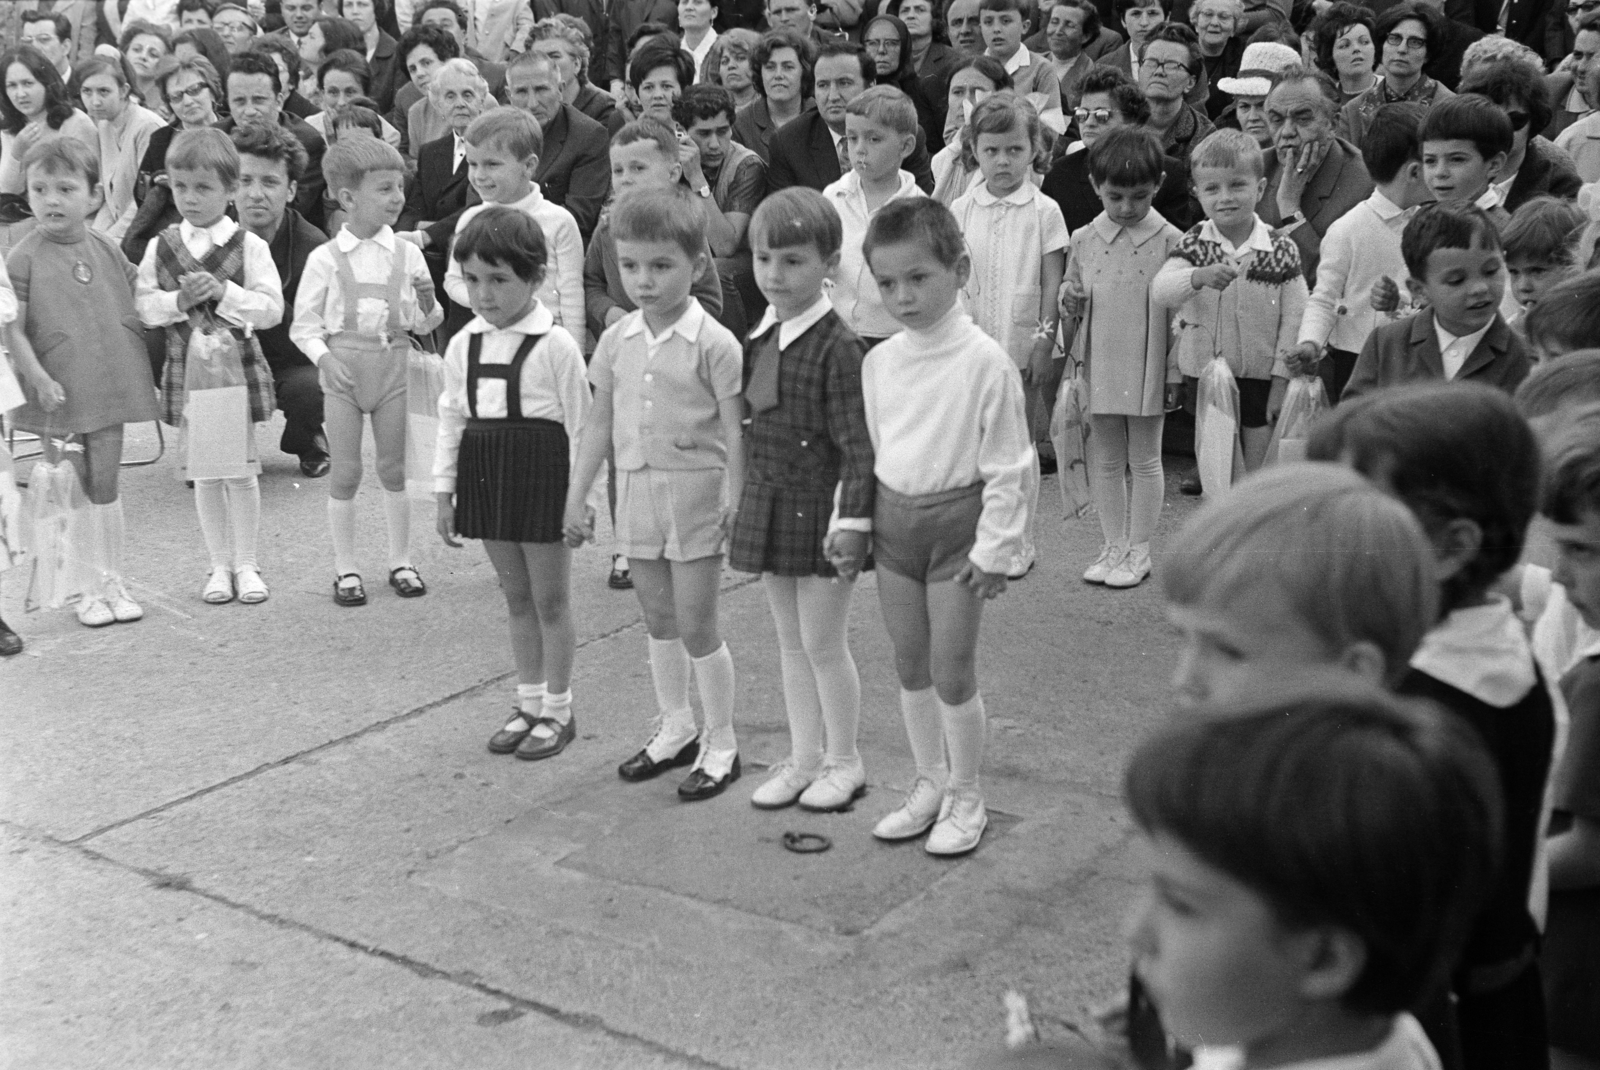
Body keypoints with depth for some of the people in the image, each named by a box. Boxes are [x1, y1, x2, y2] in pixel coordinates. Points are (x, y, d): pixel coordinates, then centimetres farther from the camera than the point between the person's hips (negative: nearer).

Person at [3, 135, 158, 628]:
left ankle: (114, 582, 21)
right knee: (74, 491, 6)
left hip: (107, 385, 3)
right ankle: (92, 588, 17)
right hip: (56, 393, -3)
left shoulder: (107, 250, 4)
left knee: (105, 486, 10)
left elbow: (138, 301, 18)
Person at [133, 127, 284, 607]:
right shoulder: (160, 247, 3)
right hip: (188, 369, 2)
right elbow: (142, 305, 1)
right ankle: (220, 565, 20)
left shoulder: (249, 245, -4)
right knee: (204, 474, 9)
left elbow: (271, 307, -9)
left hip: (238, 365, -2)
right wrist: (178, 301, -16)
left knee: (241, 472, 5)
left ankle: (246, 564, 17)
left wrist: (223, 292, -20)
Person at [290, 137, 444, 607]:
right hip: (343, 365, -2)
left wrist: (428, 305, -17)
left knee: (395, 468, 10)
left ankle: (401, 561, 22)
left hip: (393, 361, 2)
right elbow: (304, 323, 1)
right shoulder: (325, 259, -4)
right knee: (344, 472, 4)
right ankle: (346, 569, 14)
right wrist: (322, 356, -15)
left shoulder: (406, 253, 2)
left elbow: (426, 322, 4)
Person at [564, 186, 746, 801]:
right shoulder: (616, 341, 3)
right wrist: (576, 497, 10)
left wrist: (736, 505, -15)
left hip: (694, 495, -5)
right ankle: (675, 730, 31)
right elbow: (600, 424, 10)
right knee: (659, 621, 16)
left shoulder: (713, 344, -13)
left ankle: (721, 745, 15)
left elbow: (734, 434, -11)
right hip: (636, 491, 5)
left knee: (695, 625, 0)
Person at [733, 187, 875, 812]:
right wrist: (745, 499, 15)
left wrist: (851, 520, -21)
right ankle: (803, 757, 27)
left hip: (819, 509, -7)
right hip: (768, 503, 7)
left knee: (823, 642, 3)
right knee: (790, 641, 15)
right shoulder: (757, 339, 6)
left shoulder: (837, 347, -17)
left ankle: (843, 761, 21)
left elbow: (857, 445, -18)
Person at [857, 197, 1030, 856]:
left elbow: (1008, 466, -13)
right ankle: (929, 783, 31)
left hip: (956, 518, -6)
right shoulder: (878, 362, 2)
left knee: (952, 671, 1)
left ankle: (966, 796, 19)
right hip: (893, 517, 6)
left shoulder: (984, 362, -15)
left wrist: (995, 549, -13)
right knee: (910, 666, 15)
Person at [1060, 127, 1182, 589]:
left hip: (1146, 368, -3)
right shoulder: (1084, 240, 2)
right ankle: (1113, 545, 23)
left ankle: (1139, 551, 17)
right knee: (1105, 459, 11)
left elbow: (1179, 313, -6)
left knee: (1144, 460, 7)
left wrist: (1174, 373, -6)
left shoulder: (1169, 242, -8)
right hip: (1100, 367, 4)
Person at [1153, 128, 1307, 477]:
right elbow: (1159, 291, -19)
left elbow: (1294, 318, -5)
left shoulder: (1281, 250, -6)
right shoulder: (1194, 245, -4)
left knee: (1258, 472, 4)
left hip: (1260, 378, -1)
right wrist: (1200, 276, -38)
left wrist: (1281, 380, -8)